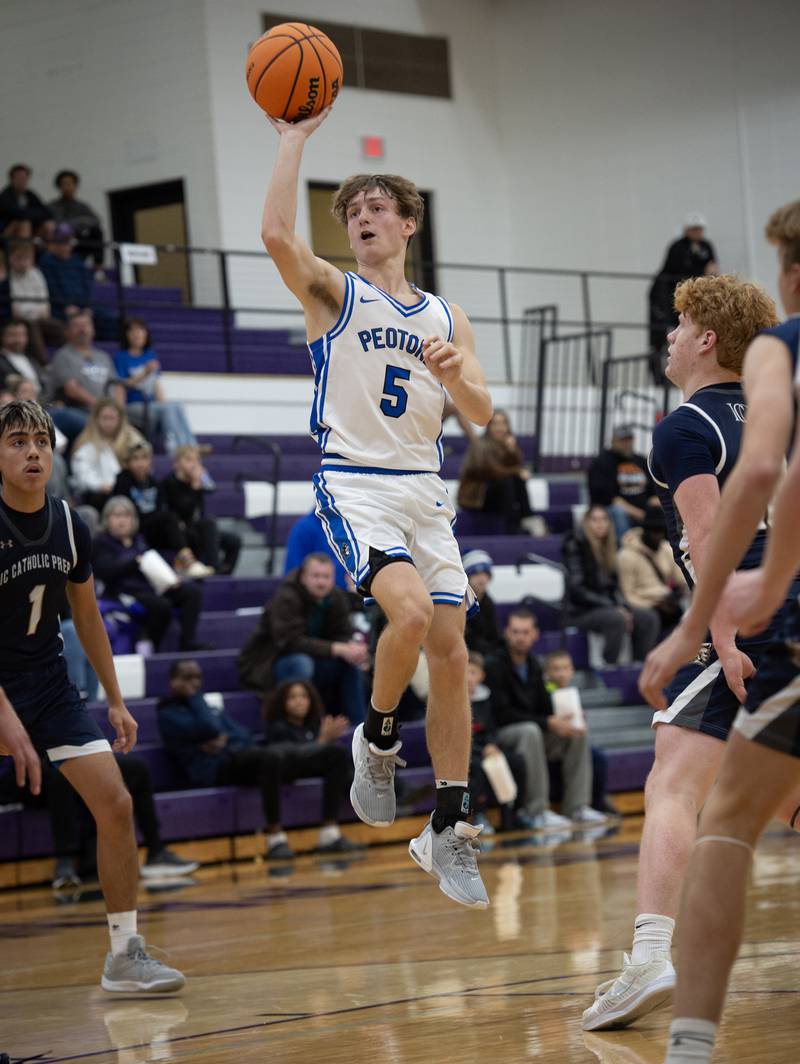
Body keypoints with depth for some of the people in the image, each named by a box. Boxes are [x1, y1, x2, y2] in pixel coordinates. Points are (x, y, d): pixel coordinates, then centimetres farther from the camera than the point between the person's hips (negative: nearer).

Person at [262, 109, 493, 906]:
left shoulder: (446, 317, 16)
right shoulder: (334, 293, 4)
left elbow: (481, 415, 11)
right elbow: (276, 233, -17)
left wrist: (456, 374, -11)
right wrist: (295, 137, -11)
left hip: (425, 491, 5)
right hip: (354, 484, -5)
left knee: (450, 652, -1)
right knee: (411, 610, -28)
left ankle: (448, 831, 8)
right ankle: (376, 741, 0)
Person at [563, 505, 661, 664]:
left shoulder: (608, 547, 15)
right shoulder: (575, 545, -7)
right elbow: (576, 590, -14)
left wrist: (622, 606, -4)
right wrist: (613, 608, -17)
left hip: (607, 606, 7)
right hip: (580, 611, -7)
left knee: (650, 618, -13)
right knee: (616, 619, -35)